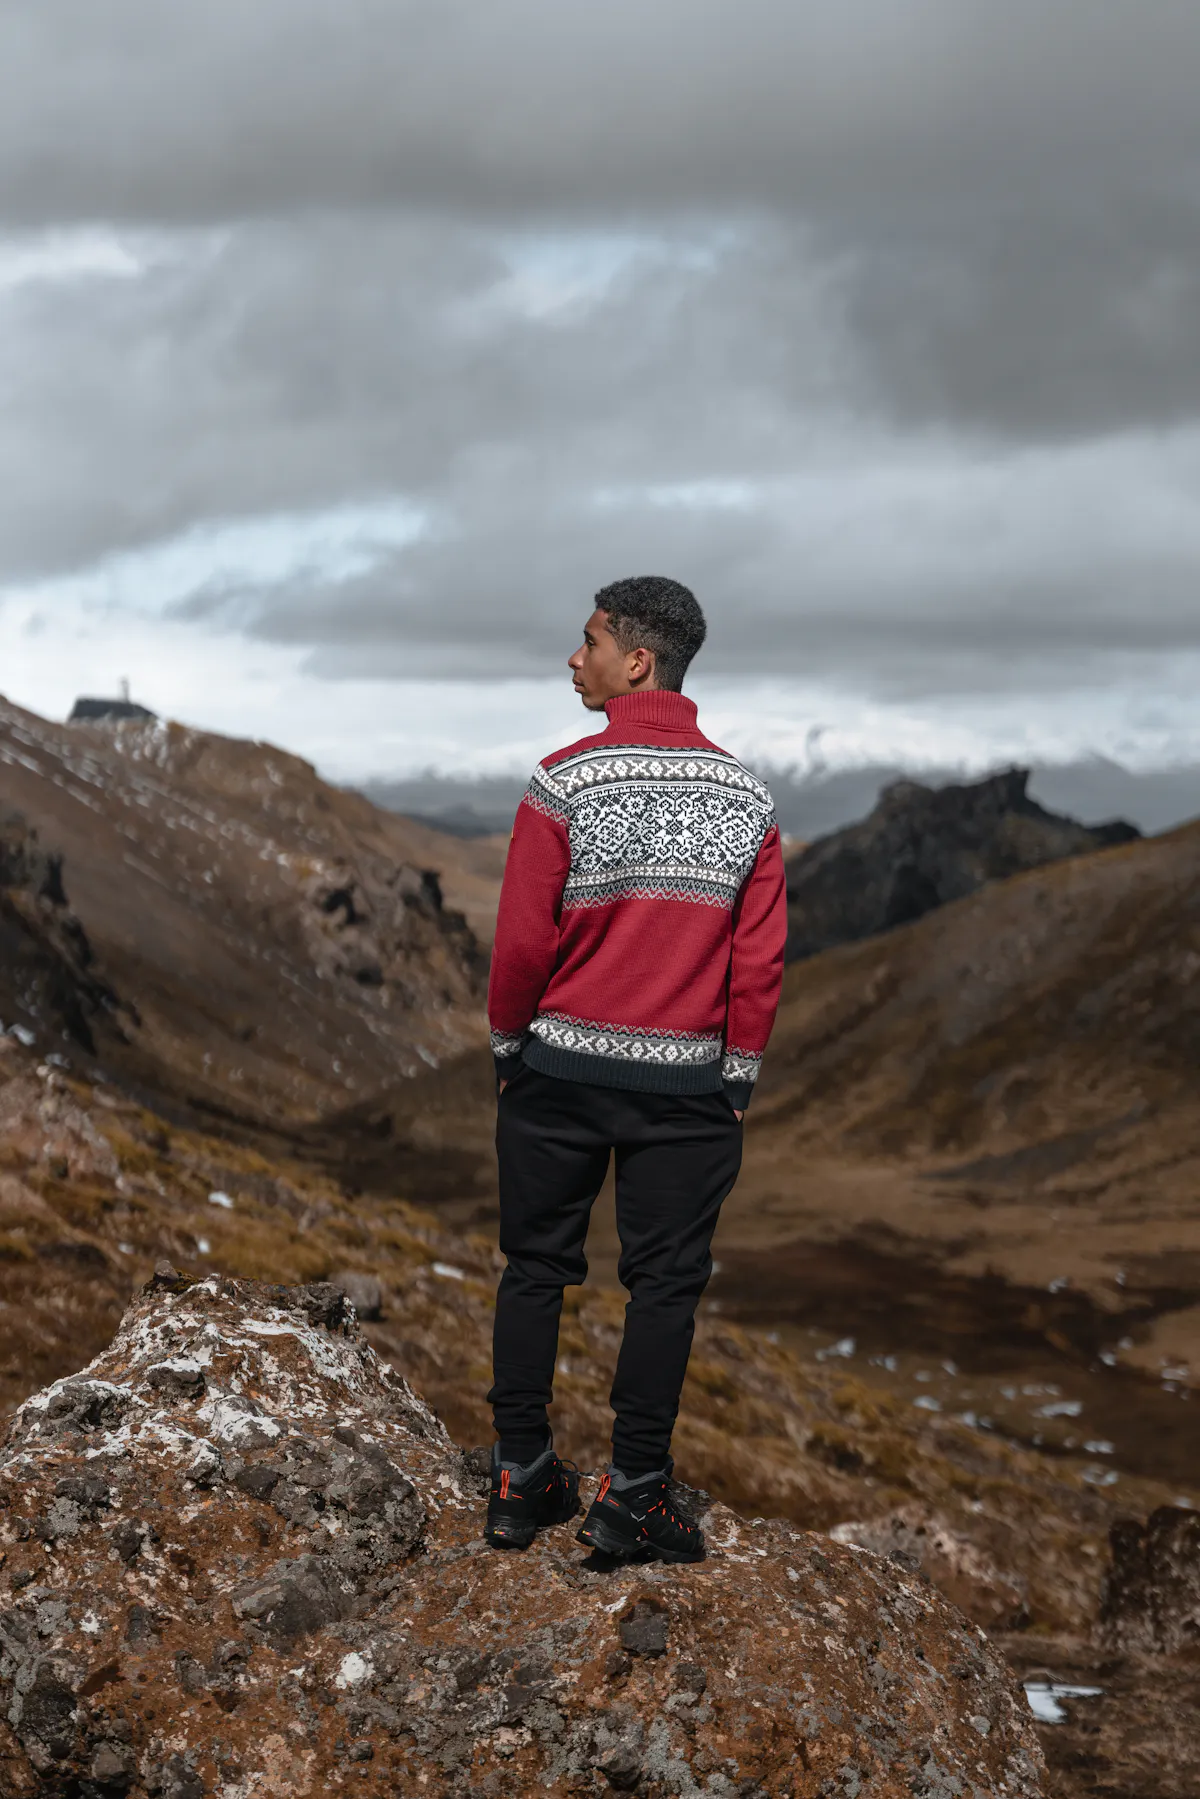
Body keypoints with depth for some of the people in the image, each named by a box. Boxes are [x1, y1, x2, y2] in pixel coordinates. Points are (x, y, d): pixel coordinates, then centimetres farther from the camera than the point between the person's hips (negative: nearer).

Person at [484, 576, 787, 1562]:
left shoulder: (565, 780, -9)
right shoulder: (749, 797, -1)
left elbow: (522, 936, -9)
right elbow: (761, 956, -1)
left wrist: (509, 1041, 6)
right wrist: (739, 1077, 9)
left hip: (560, 1071, -1)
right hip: (688, 1082, 1)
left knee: (536, 1269, 11)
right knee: (666, 1282, 7)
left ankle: (522, 1480, 17)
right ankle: (634, 1494, 9)